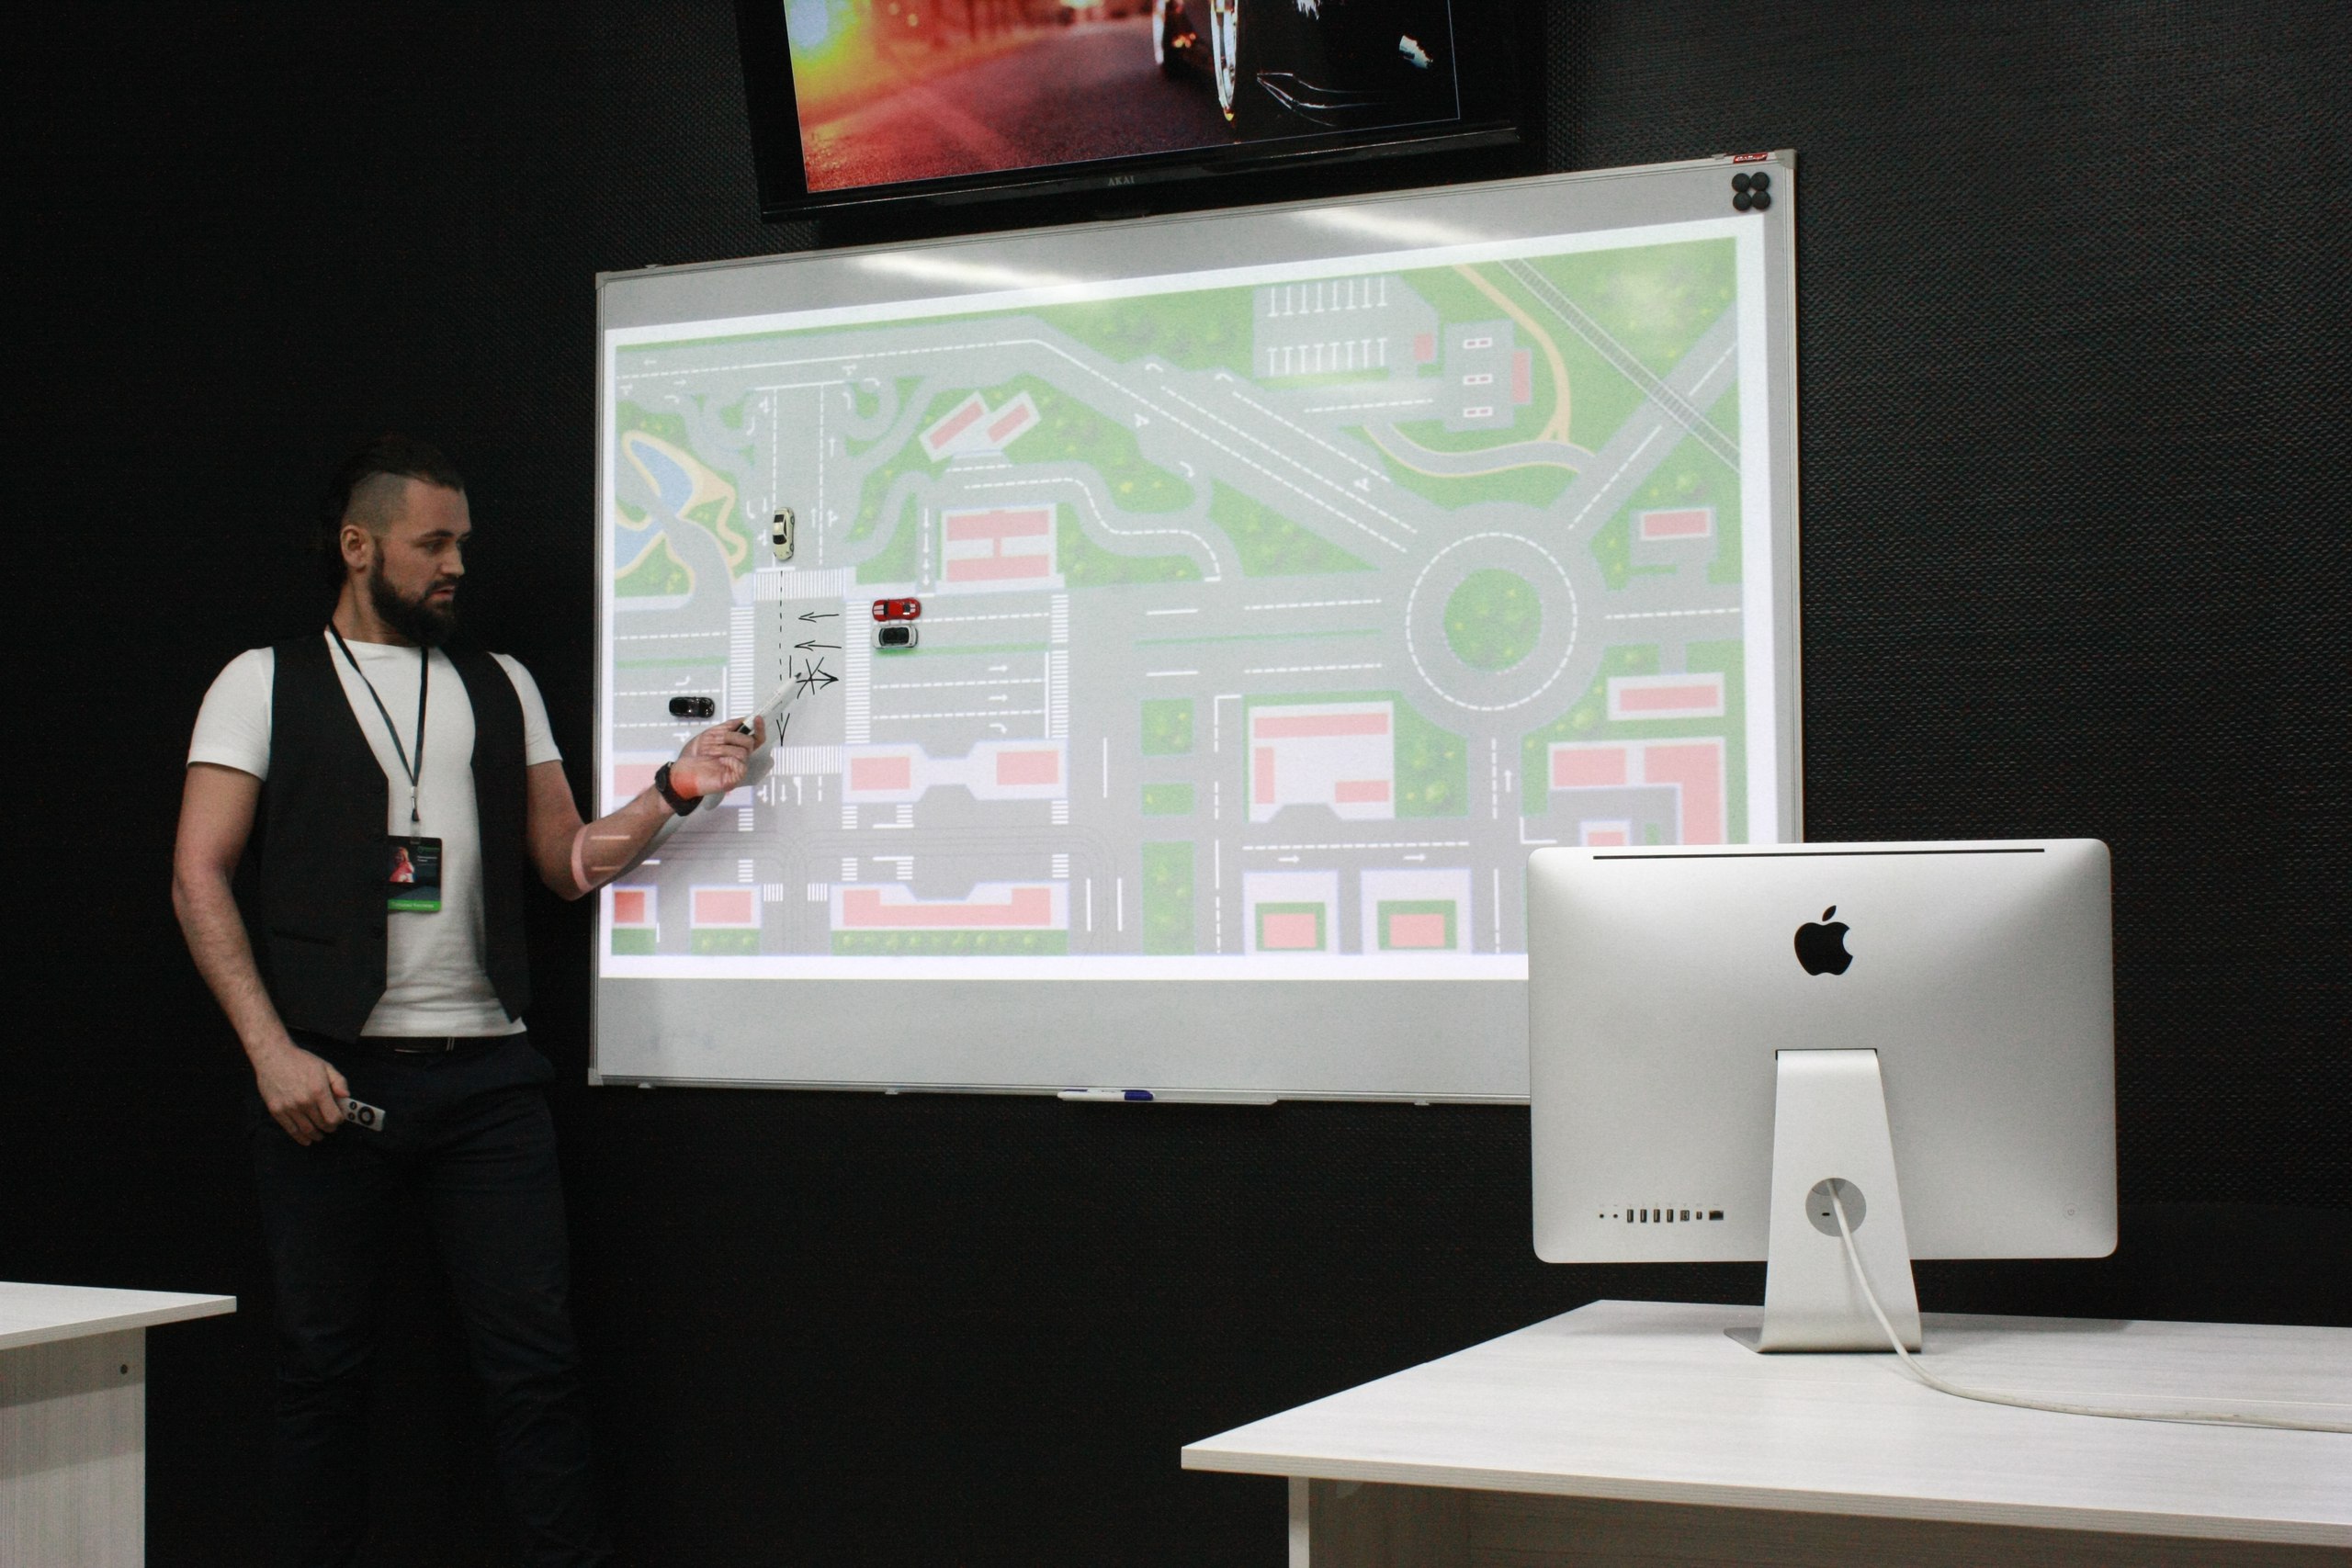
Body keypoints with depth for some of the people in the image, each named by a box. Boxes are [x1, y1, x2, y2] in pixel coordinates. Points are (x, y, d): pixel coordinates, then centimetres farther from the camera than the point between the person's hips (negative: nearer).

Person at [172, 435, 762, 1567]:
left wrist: (674, 792, -1)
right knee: (323, 1360, 4)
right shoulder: (268, 682, 6)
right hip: (330, 1077, -2)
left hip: (485, 1075, 3)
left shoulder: (500, 687, 17)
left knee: (535, 1354, 0)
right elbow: (199, 876, -2)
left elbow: (569, 860, 16)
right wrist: (272, 1050, -11)